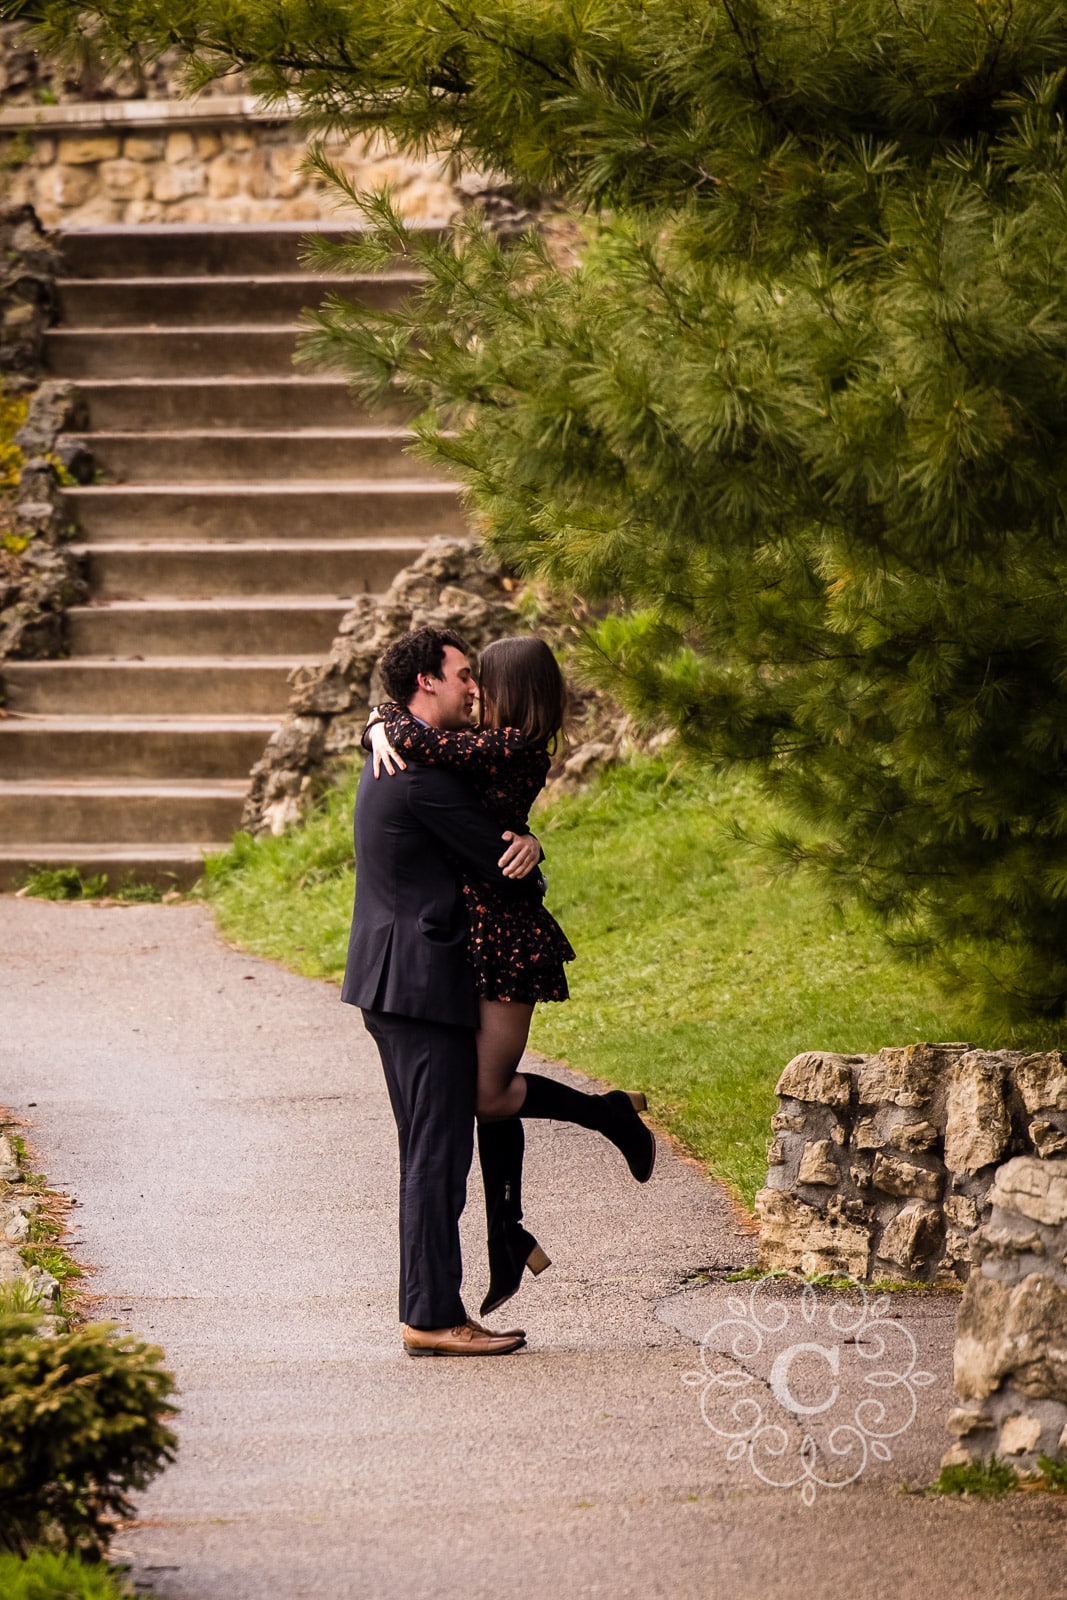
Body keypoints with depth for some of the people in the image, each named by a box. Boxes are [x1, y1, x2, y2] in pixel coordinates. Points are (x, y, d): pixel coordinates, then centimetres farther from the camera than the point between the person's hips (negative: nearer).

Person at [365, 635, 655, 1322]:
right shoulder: (494, 747, 11)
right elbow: (394, 725, 20)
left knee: (490, 1095, -7)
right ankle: (508, 1244, 17)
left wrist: (392, 722, -7)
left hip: (508, 941, -10)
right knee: (491, 1091, 11)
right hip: (483, 938, 10)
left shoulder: (514, 749, -17)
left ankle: (613, 1112, 12)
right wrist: (381, 732, 0)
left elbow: (416, 741, -25)